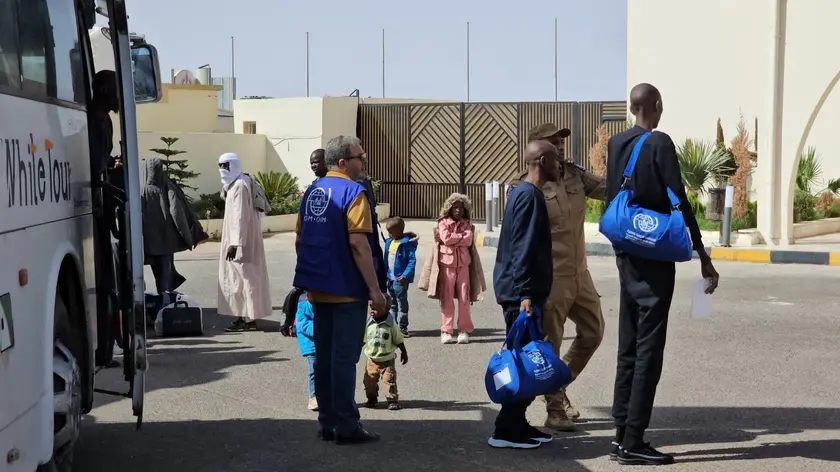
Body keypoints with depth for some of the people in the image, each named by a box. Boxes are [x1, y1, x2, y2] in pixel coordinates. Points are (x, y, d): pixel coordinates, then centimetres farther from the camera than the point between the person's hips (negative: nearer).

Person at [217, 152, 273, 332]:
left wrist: (235, 243, -26)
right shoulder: (234, 184, 15)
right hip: (239, 238, 10)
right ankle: (244, 316, 19)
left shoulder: (240, 185, -17)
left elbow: (240, 216, -23)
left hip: (241, 240, -10)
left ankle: (249, 319, -2)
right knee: (240, 278, 13)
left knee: (245, 277, -6)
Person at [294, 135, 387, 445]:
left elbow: (300, 240, 16)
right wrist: (375, 290, -17)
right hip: (348, 290, -7)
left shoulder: (312, 191, 11)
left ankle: (327, 422, 17)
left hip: (318, 289, 8)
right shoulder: (353, 192, -13)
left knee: (323, 355, 11)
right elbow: (358, 245, -20)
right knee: (344, 358, -4)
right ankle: (346, 426, 1)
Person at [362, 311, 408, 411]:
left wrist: (404, 352, 4)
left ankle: (392, 400, 6)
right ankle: (372, 399, 26)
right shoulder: (369, 324, -5)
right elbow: (362, 340, 8)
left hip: (387, 360, -3)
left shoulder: (390, 324, -13)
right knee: (369, 380, 8)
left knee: (390, 380, -6)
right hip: (372, 360, 3)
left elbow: (398, 340, -2)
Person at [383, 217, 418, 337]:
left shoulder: (407, 243, -16)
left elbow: (412, 261, -18)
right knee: (392, 303, 16)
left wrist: (405, 275, -24)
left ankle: (402, 328, 9)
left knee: (401, 303, 2)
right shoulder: (389, 242, 8)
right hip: (390, 278, 8)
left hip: (400, 279, -8)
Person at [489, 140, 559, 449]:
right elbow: (523, 249, -21)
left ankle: (516, 424, 18)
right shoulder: (530, 195, -14)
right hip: (522, 294, -10)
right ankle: (506, 431, -2)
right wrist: (525, 295, -24)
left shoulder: (524, 193, 17)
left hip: (520, 292, 10)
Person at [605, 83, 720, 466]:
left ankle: (622, 435, 15)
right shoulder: (660, 144, -12)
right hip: (655, 257, -7)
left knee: (628, 347, 12)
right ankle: (633, 441, -2)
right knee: (648, 349, -4)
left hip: (626, 255, 7)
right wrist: (703, 256, -10)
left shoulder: (615, 144, 8)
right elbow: (680, 202, -14)